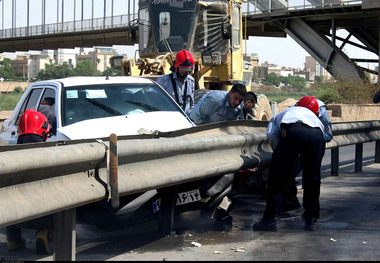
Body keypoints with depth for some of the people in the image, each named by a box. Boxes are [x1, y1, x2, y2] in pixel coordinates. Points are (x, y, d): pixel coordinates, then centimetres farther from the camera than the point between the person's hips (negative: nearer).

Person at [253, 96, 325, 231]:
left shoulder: (280, 115, 41)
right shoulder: (313, 116, 46)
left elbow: (272, 139, 32)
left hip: (292, 132, -2)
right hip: (316, 135, 3)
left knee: (277, 178, 6)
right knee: (312, 179, 17)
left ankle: (271, 219, 5)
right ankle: (312, 219, 24)